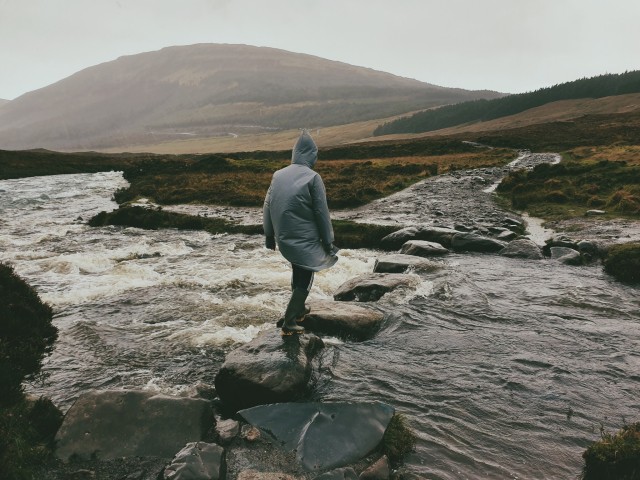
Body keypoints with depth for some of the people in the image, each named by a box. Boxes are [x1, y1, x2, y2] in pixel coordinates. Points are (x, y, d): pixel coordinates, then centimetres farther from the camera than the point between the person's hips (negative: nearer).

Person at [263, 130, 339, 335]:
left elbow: (267, 207, 6)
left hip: (284, 238, 6)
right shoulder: (312, 177, -15)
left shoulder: (278, 175, 2)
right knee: (305, 278, 6)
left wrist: (269, 235, 16)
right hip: (305, 239, -6)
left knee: (297, 272, 25)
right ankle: (289, 322, 4)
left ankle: (299, 309, 38)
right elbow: (322, 213, -13)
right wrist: (328, 241, -3)